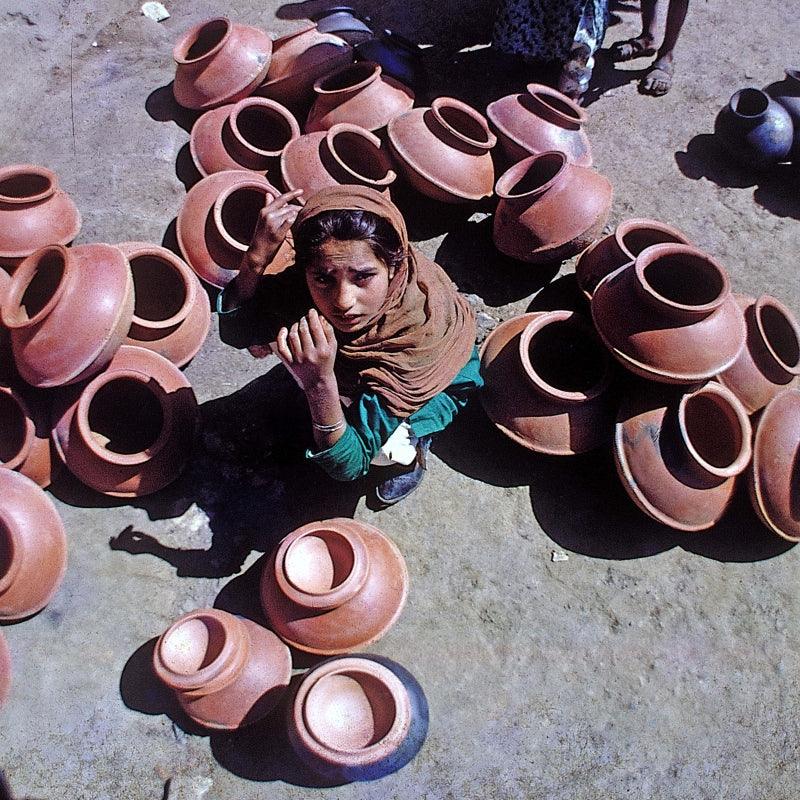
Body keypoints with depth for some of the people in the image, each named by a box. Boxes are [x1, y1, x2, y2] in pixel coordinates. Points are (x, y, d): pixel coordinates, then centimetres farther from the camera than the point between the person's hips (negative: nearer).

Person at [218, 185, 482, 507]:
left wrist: (320, 383, -55)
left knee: (383, 452, -30)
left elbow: (347, 466, -39)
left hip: (445, 376, -4)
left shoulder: (418, 334, -44)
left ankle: (409, 444, 5)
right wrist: (256, 258, -43)